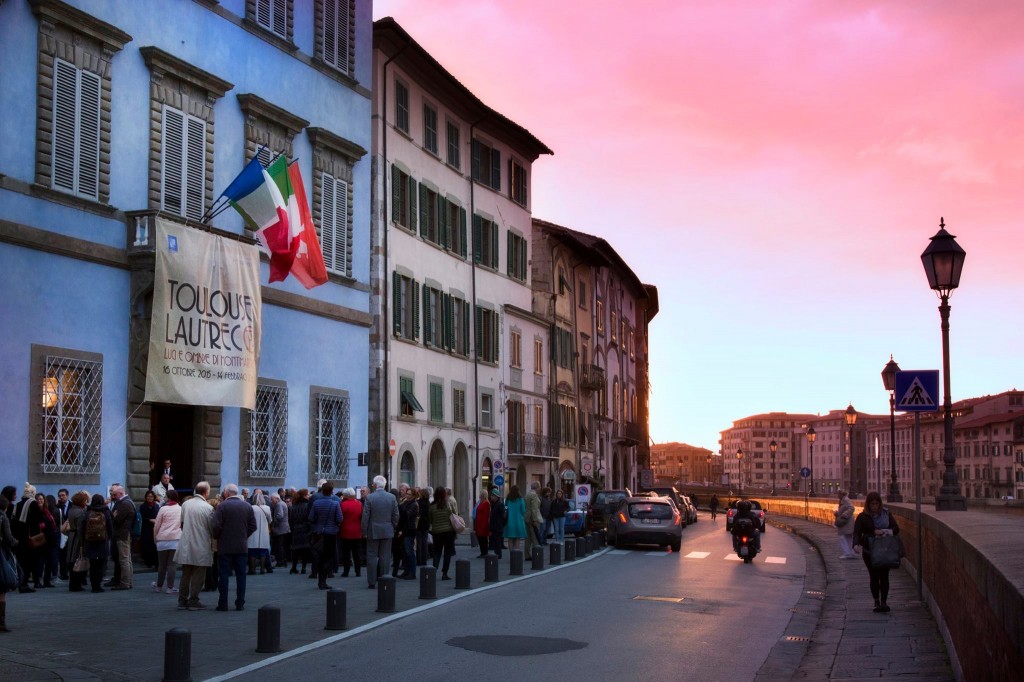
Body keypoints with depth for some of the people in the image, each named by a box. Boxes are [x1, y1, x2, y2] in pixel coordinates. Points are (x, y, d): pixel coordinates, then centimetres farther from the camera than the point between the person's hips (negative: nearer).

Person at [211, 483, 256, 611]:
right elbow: (253, 526, 3)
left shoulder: (222, 506, -8)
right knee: (241, 575, 7)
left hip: (225, 546, -3)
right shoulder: (247, 506, 4)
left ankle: (223, 604, 3)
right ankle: (240, 603, 6)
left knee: (224, 575, 3)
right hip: (242, 547, 3)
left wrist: (217, 537, 5)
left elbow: (216, 526, -13)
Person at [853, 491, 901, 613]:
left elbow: (896, 528, 6)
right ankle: (876, 602, 14)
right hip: (869, 551, -1)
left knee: (884, 576, -4)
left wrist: (885, 532, -16)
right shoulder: (862, 517, -1)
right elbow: (857, 532, -9)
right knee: (874, 576, 5)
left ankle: (884, 602, 0)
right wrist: (856, 545, -29)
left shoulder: (886, 514, 6)